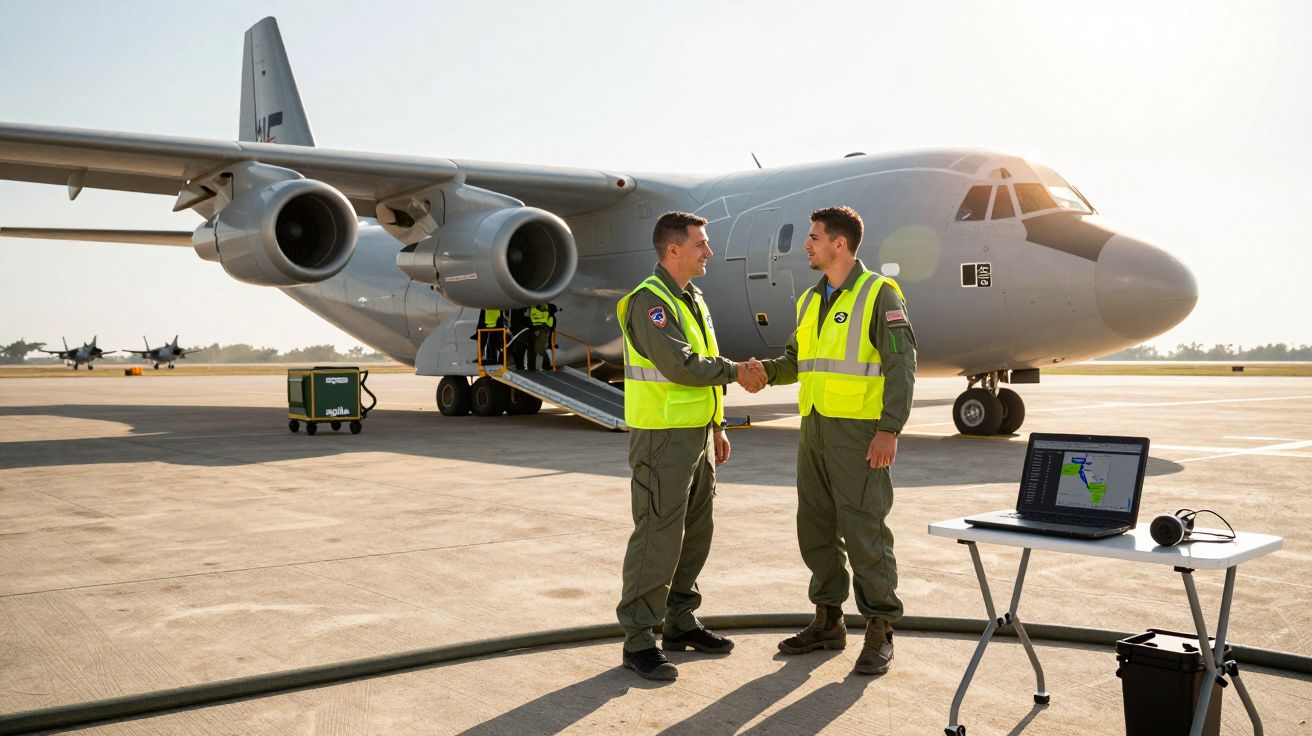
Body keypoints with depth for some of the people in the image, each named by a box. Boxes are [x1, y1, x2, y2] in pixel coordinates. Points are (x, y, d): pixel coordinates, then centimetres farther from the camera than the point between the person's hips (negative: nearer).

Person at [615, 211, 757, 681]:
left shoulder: (692, 300, 16)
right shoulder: (649, 301, -14)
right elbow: (680, 365, -24)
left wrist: (717, 426, 19)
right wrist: (736, 371, -12)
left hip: (696, 435, 9)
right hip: (662, 437, -9)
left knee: (694, 535, 14)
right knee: (657, 537, -7)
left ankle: (680, 624, 27)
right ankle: (639, 641, 1)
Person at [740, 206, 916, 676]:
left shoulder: (879, 294, -7)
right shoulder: (810, 300, 15)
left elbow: (901, 364, -12)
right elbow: (797, 358, 20)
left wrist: (890, 429, -20)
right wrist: (766, 371, -2)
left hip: (860, 430, -8)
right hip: (814, 428, 8)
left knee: (863, 529, -5)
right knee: (816, 527, 11)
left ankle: (880, 632, 8)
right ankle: (828, 622, 24)